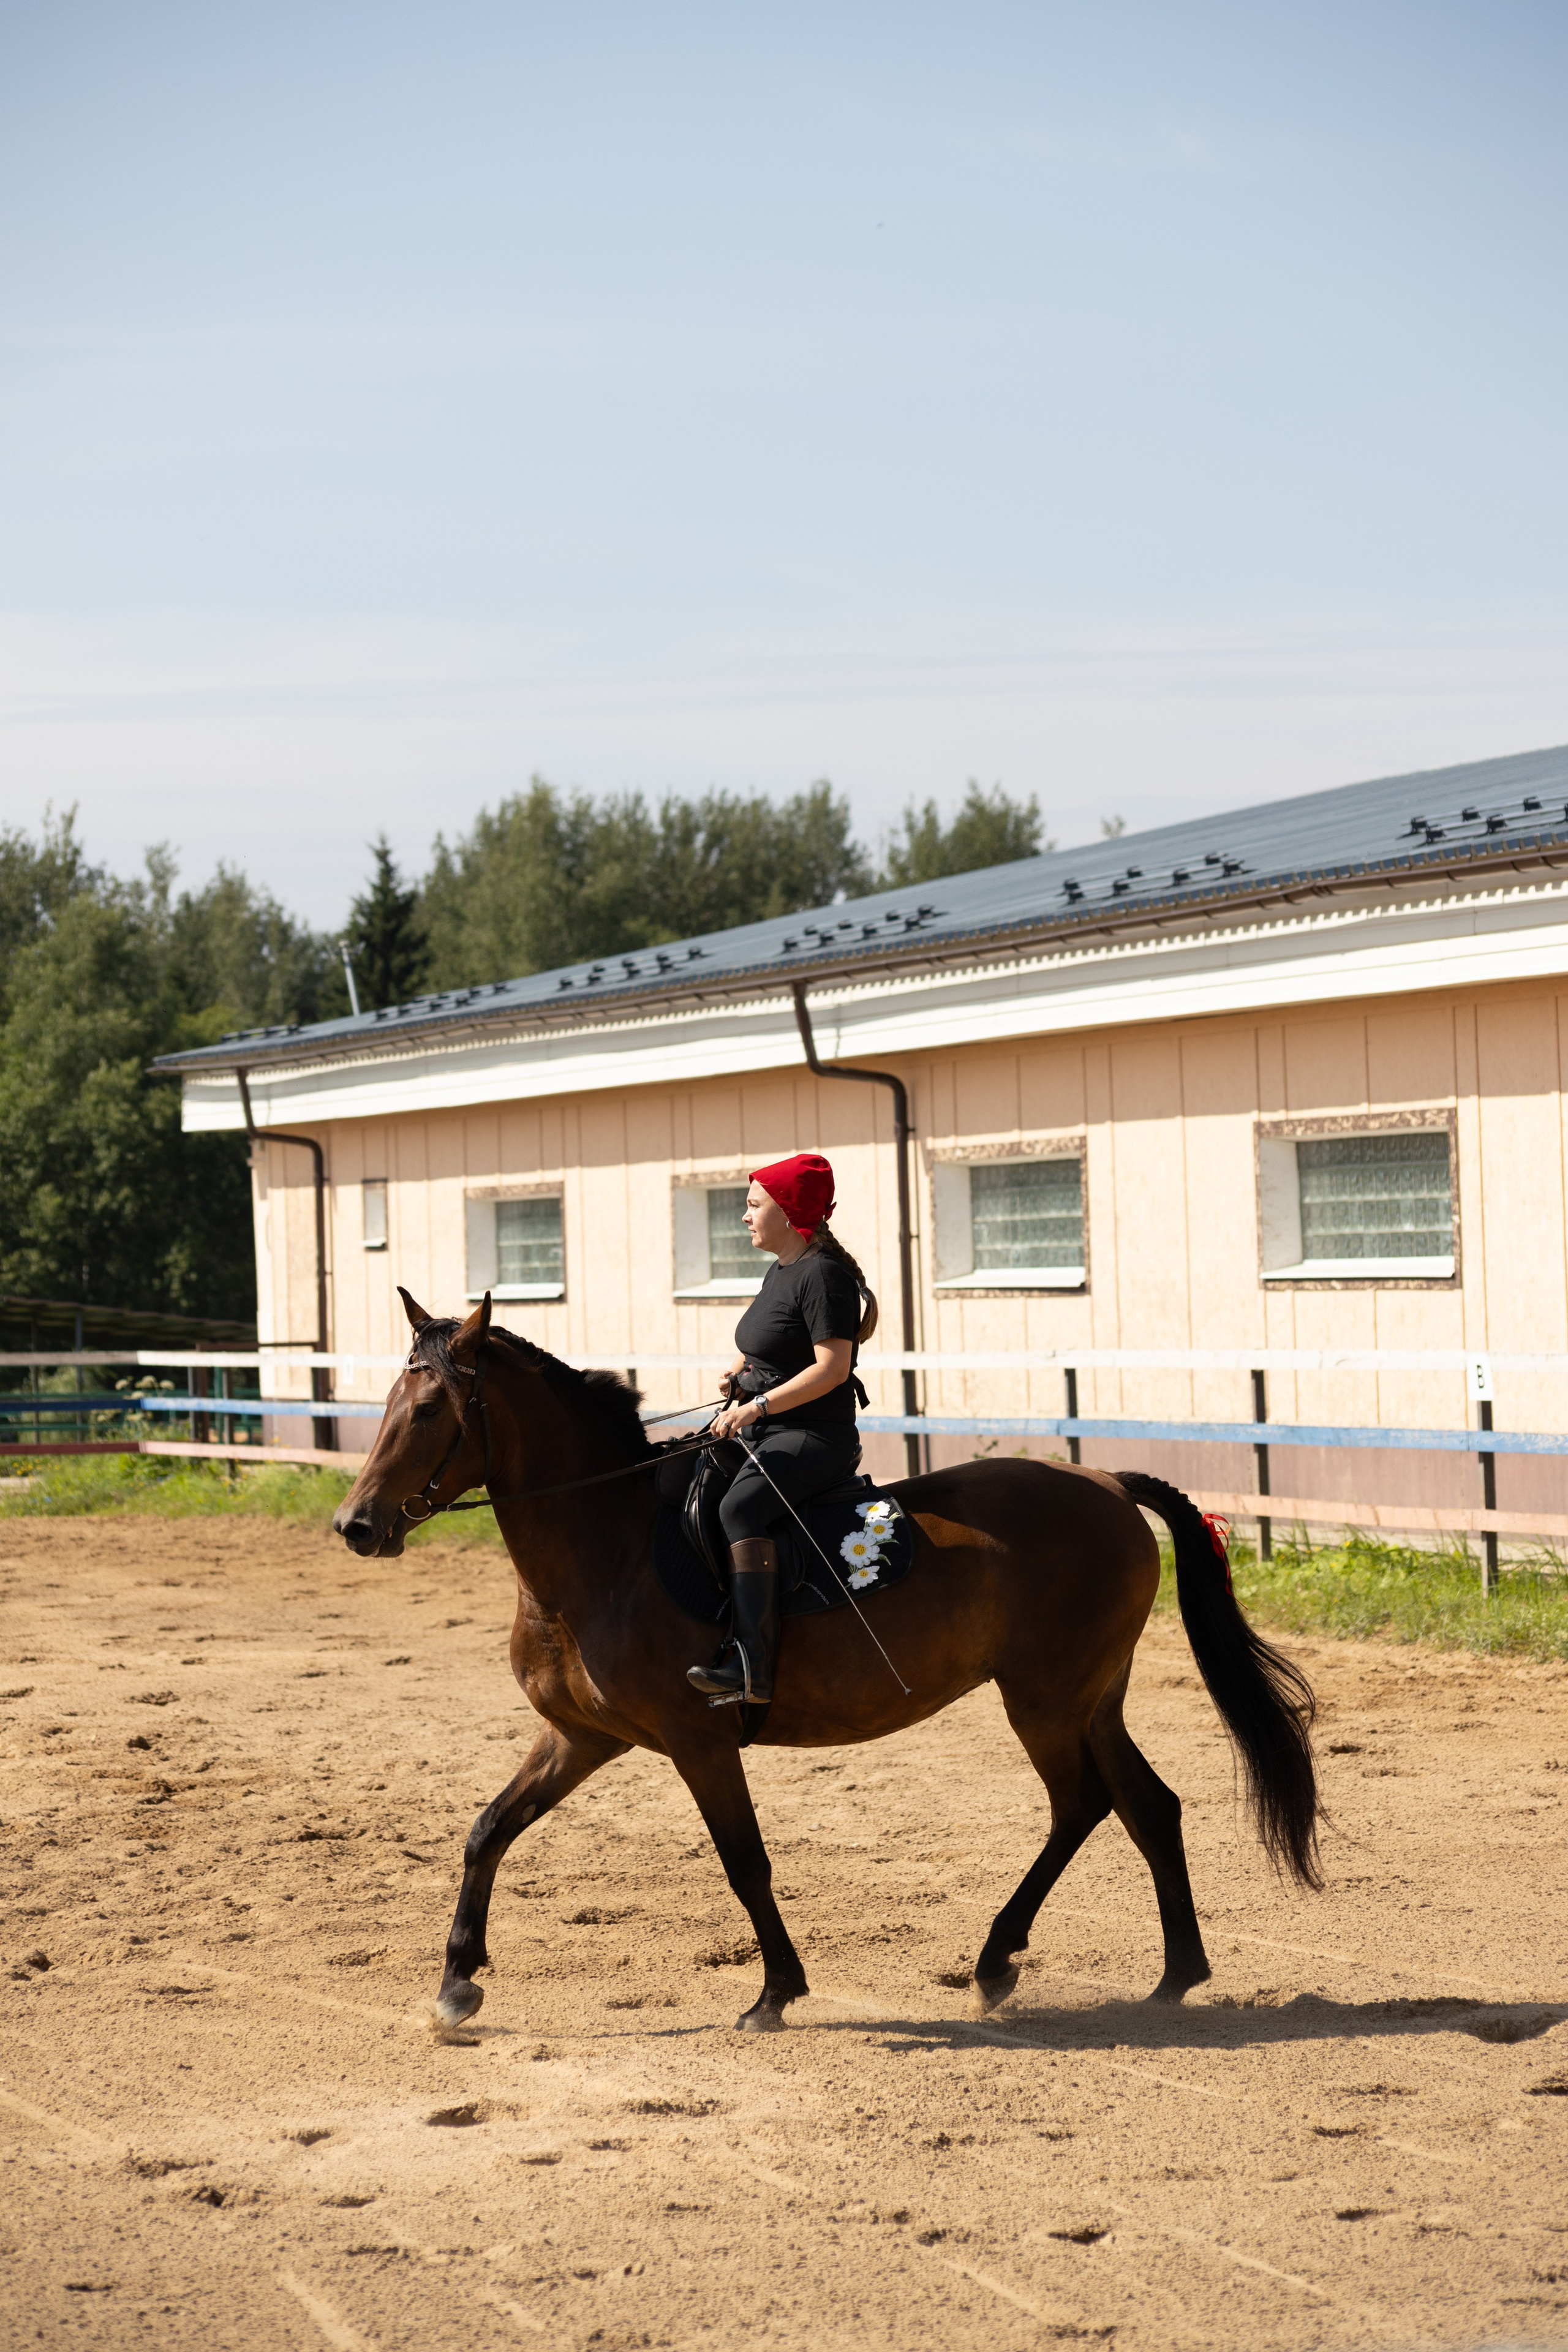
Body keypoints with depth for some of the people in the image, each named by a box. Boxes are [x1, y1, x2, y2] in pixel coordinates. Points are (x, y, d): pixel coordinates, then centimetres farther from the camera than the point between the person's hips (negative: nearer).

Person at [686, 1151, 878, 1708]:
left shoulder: (823, 1275, -13)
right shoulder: (780, 1272, 17)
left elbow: (833, 1366, -21)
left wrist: (759, 1406, -25)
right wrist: (738, 1376, 11)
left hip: (813, 1438, -11)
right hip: (763, 1434, 11)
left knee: (739, 1508, -34)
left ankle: (752, 1666, -42)